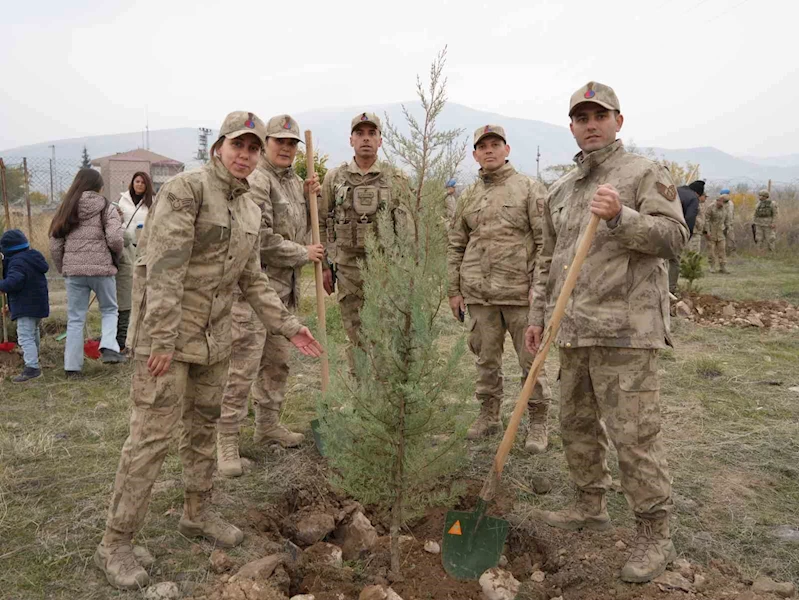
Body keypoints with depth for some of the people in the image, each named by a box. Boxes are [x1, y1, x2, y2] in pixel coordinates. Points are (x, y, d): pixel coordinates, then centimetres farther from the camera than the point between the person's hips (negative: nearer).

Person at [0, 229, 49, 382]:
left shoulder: (17, 262, -20)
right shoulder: (33, 256, 9)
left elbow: (13, 281, -34)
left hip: (26, 306, -10)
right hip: (39, 302, 10)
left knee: (25, 337, -12)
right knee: (33, 331, 31)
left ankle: (32, 367, -18)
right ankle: (33, 355, 53)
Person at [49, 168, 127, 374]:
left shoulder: (65, 209, 9)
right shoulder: (106, 208, -2)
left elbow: (55, 246, 7)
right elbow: (115, 239, -14)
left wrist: (63, 269, 19)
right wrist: (116, 256, 6)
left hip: (73, 271, 3)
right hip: (102, 269, -3)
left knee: (75, 319, 11)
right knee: (109, 310, 19)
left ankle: (72, 366, 14)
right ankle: (108, 347, -2)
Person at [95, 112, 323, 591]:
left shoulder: (250, 210, 9)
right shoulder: (186, 189, -14)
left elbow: (252, 279, 15)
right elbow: (164, 267, -21)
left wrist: (289, 326, 10)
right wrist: (163, 340, -24)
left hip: (215, 336, 8)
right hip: (166, 332, -7)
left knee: (204, 427, 17)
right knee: (153, 435, -4)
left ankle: (198, 514, 34)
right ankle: (116, 543, 10)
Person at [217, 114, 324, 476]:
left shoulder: (294, 181, 16)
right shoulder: (256, 181, -12)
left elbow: (302, 228, 24)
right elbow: (262, 239, -19)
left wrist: (312, 198, 7)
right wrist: (304, 255, -8)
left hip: (286, 285, 9)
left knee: (277, 361, 17)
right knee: (242, 365, -7)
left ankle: (268, 424, 31)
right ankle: (227, 440, 2)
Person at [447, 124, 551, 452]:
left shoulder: (530, 188, 0)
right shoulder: (468, 195, 13)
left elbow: (545, 241, -4)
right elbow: (455, 245, 16)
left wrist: (539, 287, -11)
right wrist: (454, 290, 10)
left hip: (520, 291, -4)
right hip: (478, 293, 4)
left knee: (531, 360, 3)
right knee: (486, 358, 13)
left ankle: (538, 422, 17)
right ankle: (489, 415, 29)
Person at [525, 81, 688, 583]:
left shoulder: (645, 174, -1)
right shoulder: (561, 190, 18)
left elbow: (674, 235, -11)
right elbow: (548, 260, 21)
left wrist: (621, 218, -25)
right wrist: (538, 315, 19)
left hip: (625, 329, -7)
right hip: (574, 331, 7)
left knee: (635, 434, -5)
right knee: (577, 423, 16)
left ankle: (655, 536, 11)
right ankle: (591, 507, 35)